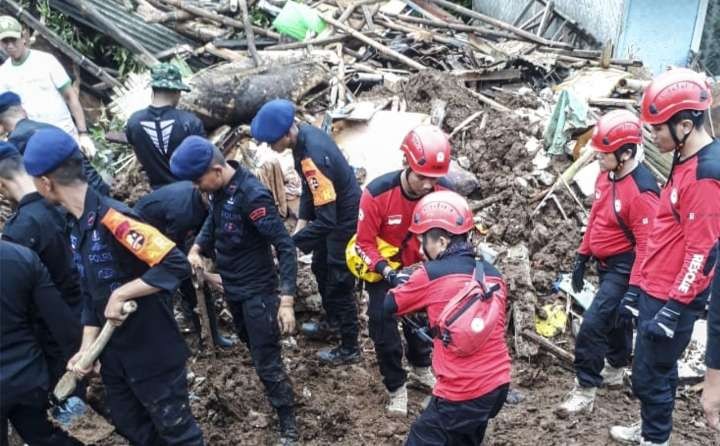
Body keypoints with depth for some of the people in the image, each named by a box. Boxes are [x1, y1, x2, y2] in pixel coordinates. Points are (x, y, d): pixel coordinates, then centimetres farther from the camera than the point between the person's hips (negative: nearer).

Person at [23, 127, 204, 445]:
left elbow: (176, 265, -32)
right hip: (113, 351, 9)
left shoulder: (111, 218, -26)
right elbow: (91, 293, 9)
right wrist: (87, 347, 1)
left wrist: (121, 294, -26)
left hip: (153, 351, -9)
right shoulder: (75, 224, 3)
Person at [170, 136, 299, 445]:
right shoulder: (219, 190, -4)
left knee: (267, 363, 0)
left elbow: (285, 246, -27)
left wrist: (286, 300, -31)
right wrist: (197, 247, -1)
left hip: (257, 291, -8)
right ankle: (277, 397, 47)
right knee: (254, 349, 25)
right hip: (232, 287, 8)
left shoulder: (252, 195, -28)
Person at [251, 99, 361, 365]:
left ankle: (349, 348, 21)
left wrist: (291, 243, -29)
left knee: (339, 283, 3)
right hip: (333, 212, 10)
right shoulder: (304, 133, -8)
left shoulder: (314, 157, -37)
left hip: (345, 219, -9)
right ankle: (333, 322, 47)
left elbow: (326, 221, -35)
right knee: (321, 268, 25)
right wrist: (302, 221, 0)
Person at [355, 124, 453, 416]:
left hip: (419, 265, 3)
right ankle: (396, 387, 17)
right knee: (383, 322, -4)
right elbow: (365, 243, -23)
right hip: (382, 267, -3)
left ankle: (421, 369, 45)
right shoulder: (377, 193, -34)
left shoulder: (444, 192, -25)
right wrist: (388, 273, -36)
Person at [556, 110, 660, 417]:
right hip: (605, 264, 8)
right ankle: (615, 370, 43)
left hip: (624, 268, -8)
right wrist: (582, 255, 16)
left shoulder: (642, 192, -26)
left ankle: (585, 391, 3)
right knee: (614, 318, 24)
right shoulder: (606, 175, 0)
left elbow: (646, 245, -25)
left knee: (593, 325, -10)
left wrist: (635, 290, -25)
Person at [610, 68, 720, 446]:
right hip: (655, 292, 9)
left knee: (650, 376, 3)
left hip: (672, 300, -9)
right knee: (656, 370, 22)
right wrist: (641, 287, 19)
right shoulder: (684, 162, 9)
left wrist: (673, 309, -21)